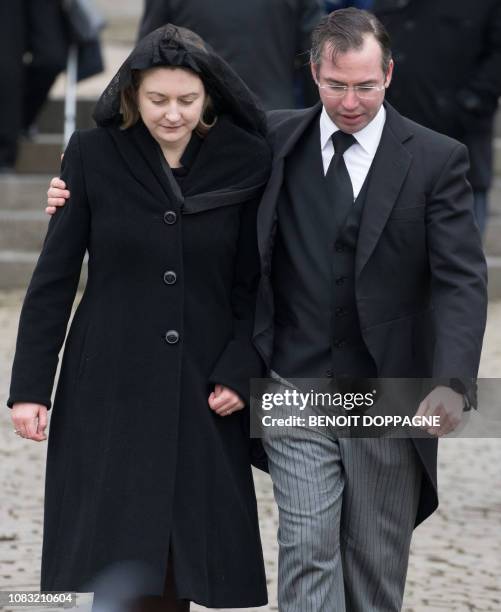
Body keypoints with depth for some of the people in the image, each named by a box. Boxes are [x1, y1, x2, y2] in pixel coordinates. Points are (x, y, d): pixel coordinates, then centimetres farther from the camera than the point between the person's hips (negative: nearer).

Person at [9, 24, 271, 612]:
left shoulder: (245, 163, -1)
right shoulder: (93, 155, -3)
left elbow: (253, 283, 5)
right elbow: (53, 276, 1)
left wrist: (240, 370, -7)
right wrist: (30, 385, -2)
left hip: (203, 391, 1)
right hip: (109, 389, -1)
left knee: (177, 562, 0)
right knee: (111, 556, -5)